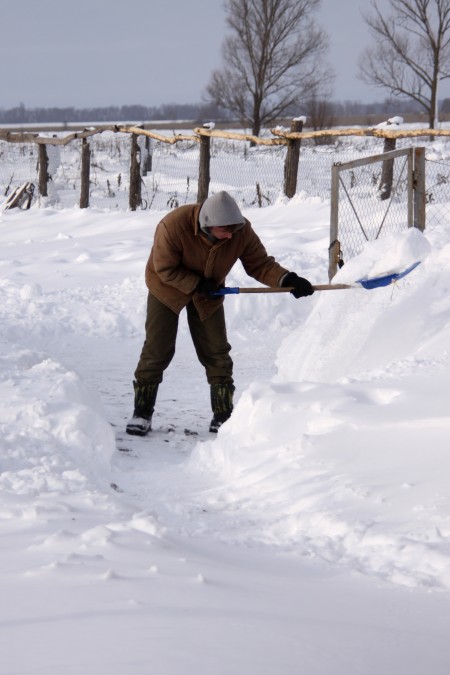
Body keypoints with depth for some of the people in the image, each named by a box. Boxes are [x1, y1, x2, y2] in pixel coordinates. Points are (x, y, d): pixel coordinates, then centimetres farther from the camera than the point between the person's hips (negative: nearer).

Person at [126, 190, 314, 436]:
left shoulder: (242, 232, -26)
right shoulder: (174, 225, -36)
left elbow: (260, 264, -17)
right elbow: (165, 269, -25)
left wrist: (287, 280, -33)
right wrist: (197, 285, -28)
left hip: (208, 295, 3)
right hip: (167, 288, -3)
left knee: (217, 353, 0)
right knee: (157, 351, -4)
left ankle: (222, 417, 8)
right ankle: (142, 413, 6)